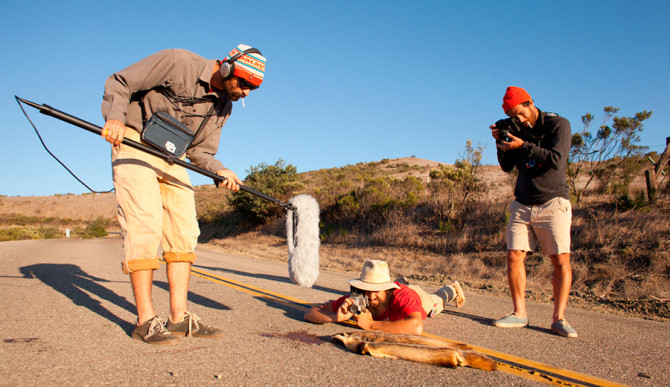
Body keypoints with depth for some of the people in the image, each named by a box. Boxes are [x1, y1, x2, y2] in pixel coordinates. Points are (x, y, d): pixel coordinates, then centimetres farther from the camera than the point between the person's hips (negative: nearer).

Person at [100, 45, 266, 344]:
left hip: (172, 155, 7)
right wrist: (115, 117, -28)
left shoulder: (223, 105, 4)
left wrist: (219, 171, -12)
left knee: (184, 229, -1)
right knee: (145, 225, -17)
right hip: (133, 143, -7)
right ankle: (145, 321, -10)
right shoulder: (177, 62, -16)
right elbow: (118, 83, -12)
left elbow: (200, 150, 7)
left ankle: (179, 317, 4)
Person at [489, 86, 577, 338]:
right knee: (514, 256, -4)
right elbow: (506, 166, 10)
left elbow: (557, 161, -16)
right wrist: (501, 143, -4)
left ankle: (559, 318, -2)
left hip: (552, 204, -4)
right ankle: (519, 313, 4)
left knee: (561, 260, -9)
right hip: (523, 205, 4)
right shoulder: (519, 130, 10)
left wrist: (523, 146, -20)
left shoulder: (558, 125, -3)